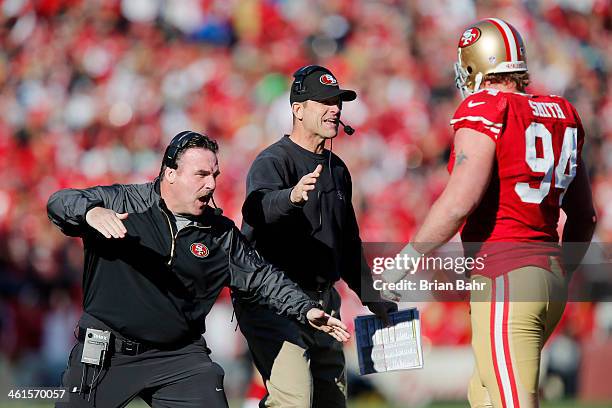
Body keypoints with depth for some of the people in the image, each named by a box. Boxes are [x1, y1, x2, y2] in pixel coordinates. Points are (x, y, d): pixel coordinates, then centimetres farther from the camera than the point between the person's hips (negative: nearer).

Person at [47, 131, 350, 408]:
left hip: (181, 358, 2)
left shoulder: (221, 235, 7)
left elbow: (261, 278, 14)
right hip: (105, 354, -2)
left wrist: (306, 310, 2)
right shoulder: (122, 203, -5)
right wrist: (91, 212, -37)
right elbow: (60, 203, -14)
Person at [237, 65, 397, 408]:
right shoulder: (273, 161, -11)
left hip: (323, 300, 8)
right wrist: (291, 197, -55)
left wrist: (373, 299, 24)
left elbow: (349, 242, 26)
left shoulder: (336, 168, 15)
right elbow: (256, 209, -35)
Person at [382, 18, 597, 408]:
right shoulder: (560, 117, 13)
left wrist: (404, 260, -12)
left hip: (505, 280, -8)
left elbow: (460, 201, -20)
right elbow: (584, 217, 20)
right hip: (551, 277, 8)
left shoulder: (485, 112, -10)